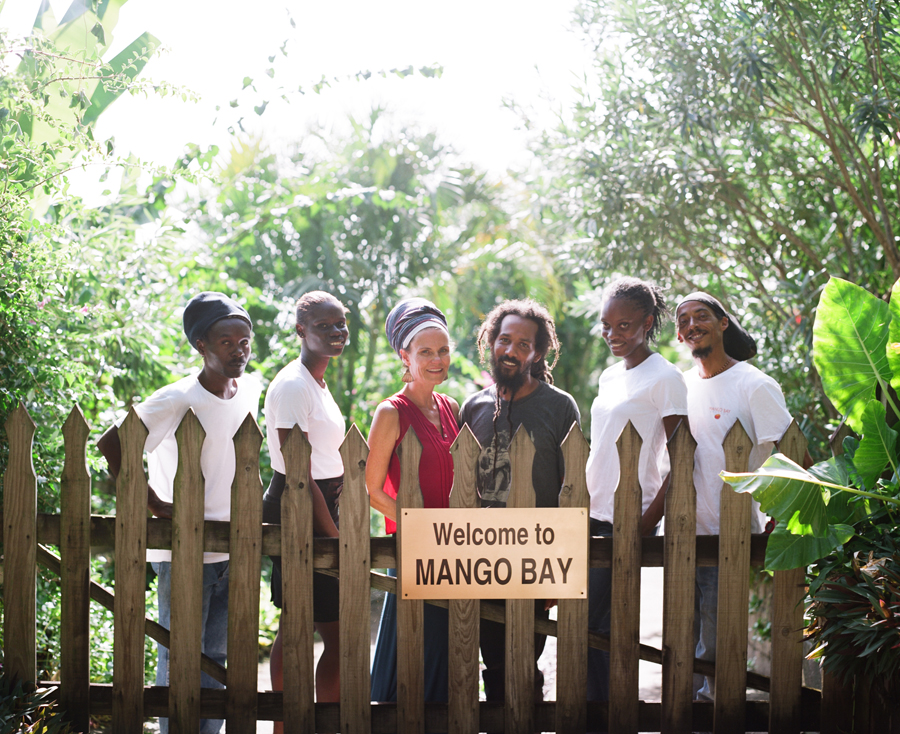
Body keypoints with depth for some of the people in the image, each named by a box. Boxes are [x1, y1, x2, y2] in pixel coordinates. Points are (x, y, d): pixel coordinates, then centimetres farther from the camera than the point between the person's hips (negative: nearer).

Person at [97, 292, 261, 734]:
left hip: (232, 549, 6)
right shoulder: (177, 400, -15)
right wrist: (155, 504, -17)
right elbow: (110, 444, -19)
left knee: (216, 657, 13)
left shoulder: (250, 390, 6)